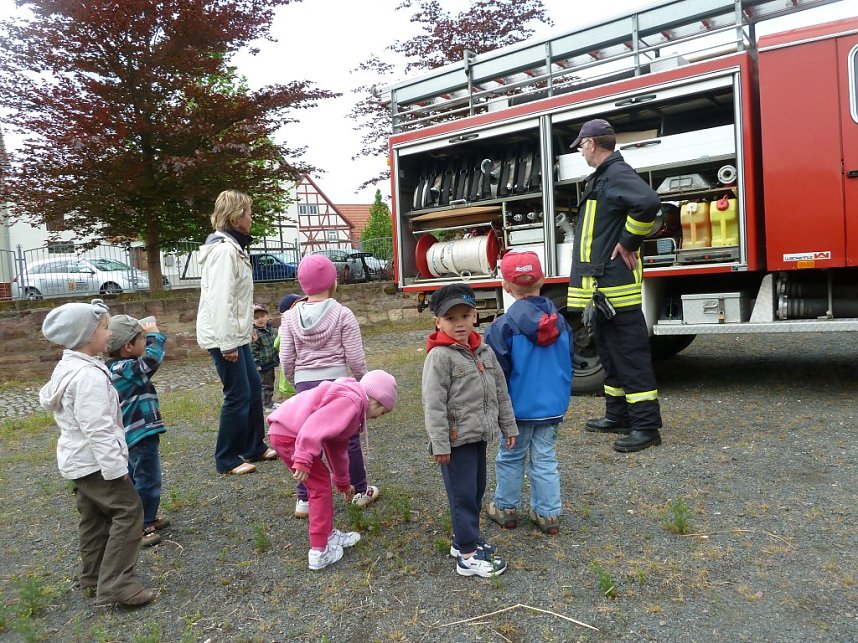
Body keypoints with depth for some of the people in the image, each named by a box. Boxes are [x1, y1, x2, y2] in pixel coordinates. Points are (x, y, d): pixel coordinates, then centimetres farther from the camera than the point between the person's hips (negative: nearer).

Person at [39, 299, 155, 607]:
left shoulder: (66, 367, 8)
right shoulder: (89, 375, -26)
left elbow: (46, 397, 26)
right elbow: (98, 429, -27)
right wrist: (116, 466, -24)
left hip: (78, 460, 11)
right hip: (95, 460, -11)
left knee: (94, 518, 18)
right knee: (128, 510, -8)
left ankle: (93, 579, 29)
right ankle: (116, 584, -8)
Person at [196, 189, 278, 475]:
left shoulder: (233, 247, 15)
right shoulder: (224, 250, -18)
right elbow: (220, 299, -24)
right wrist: (228, 344, -23)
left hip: (236, 334, 10)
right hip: (224, 336, -10)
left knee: (254, 387, 16)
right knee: (238, 395, -3)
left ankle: (255, 447, 28)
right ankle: (227, 460, 10)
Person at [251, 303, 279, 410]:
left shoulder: (270, 329, 7)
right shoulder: (255, 333, -18)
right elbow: (253, 350, -19)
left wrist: (277, 358, 21)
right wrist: (257, 364, -21)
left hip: (271, 363, 8)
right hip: (263, 365, -8)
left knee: (270, 383, 18)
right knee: (266, 384, -2)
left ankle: (269, 401, 31)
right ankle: (268, 405, 8)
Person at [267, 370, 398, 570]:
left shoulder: (349, 400, 20)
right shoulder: (351, 400, -13)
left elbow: (338, 447, 32)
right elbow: (316, 426, -27)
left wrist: (343, 483, 41)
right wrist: (303, 460, -30)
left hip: (285, 432, 10)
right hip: (288, 435, -10)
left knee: (321, 483, 19)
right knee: (320, 486, 0)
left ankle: (328, 534, 31)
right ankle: (319, 552, 6)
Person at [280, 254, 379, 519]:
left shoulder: (291, 316, 1)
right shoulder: (342, 314, -8)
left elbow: (286, 360, 2)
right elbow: (355, 358, -8)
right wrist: (362, 382, 9)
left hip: (305, 385, 3)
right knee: (348, 439, 11)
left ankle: (304, 499, 16)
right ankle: (361, 492, 25)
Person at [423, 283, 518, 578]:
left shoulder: (484, 351, 6)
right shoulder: (439, 356, -15)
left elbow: (500, 391, 14)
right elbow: (433, 404, -18)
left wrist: (508, 426, 15)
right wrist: (440, 443, -20)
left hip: (479, 435, 8)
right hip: (456, 440, -8)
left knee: (477, 489, 18)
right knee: (463, 495, 0)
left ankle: (465, 539, 35)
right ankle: (468, 556, 11)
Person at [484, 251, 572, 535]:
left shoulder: (503, 326, -17)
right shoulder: (560, 322, 0)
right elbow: (569, 363, 10)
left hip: (519, 408, -4)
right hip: (553, 407, 4)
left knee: (510, 458, 13)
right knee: (545, 459, 13)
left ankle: (506, 509, 27)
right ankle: (548, 514, 19)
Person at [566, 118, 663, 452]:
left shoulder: (617, 173, -13)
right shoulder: (601, 177, 19)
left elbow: (648, 202, -33)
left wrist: (628, 244, -21)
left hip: (616, 283, -11)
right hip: (601, 284, 11)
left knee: (630, 353, -7)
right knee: (611, 352, 17)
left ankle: (646, 426, 0)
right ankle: (618, 415, 28)